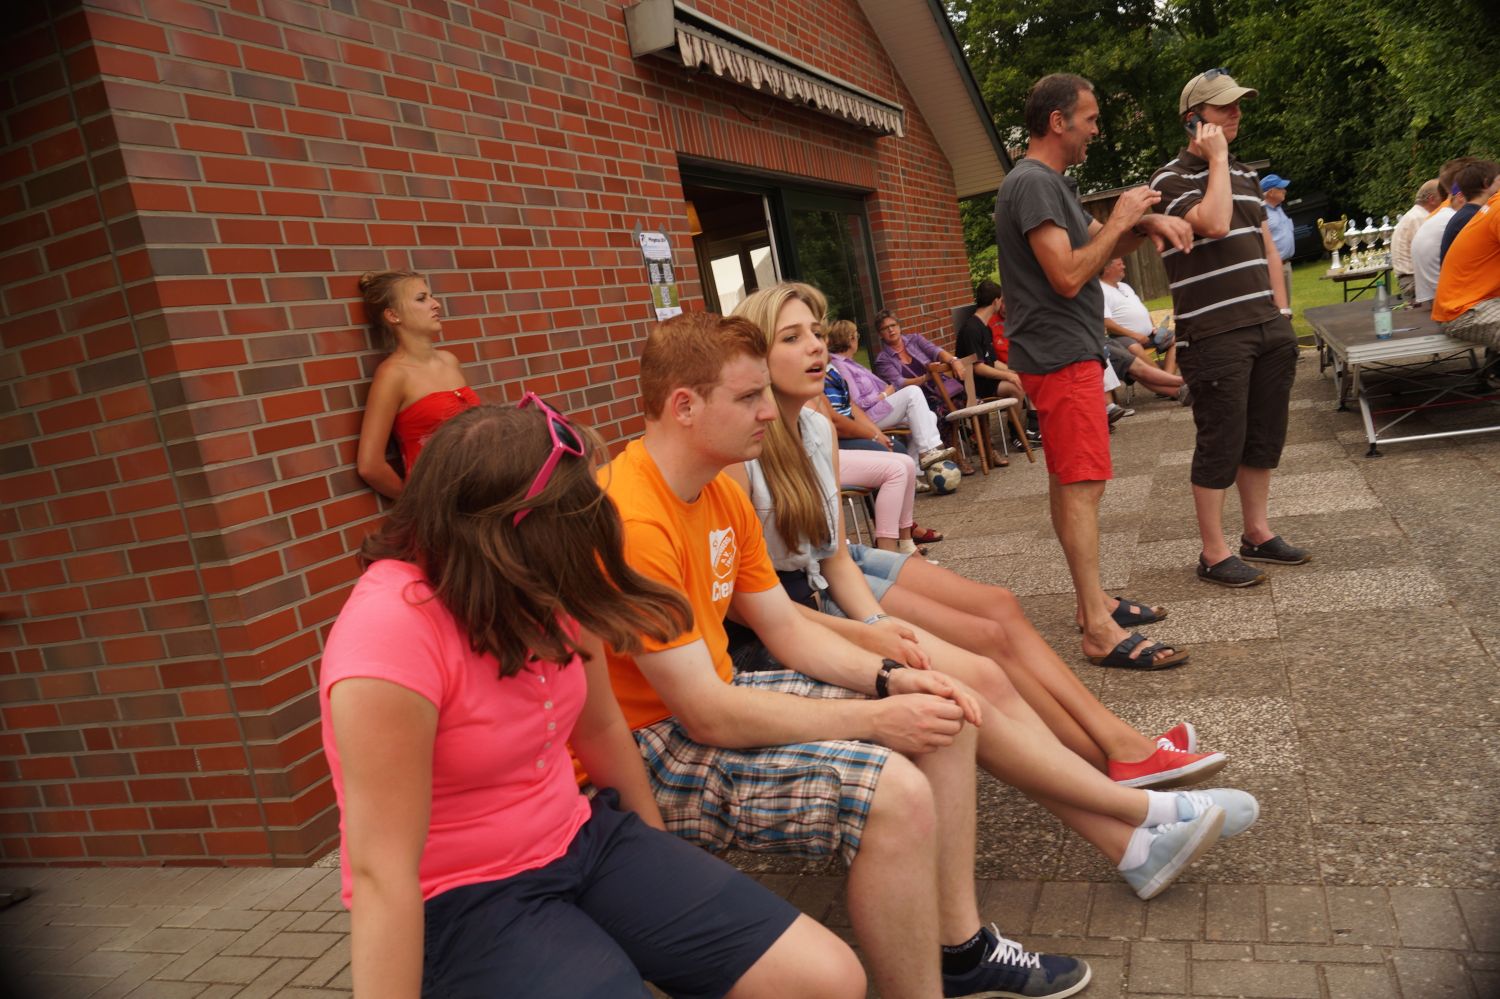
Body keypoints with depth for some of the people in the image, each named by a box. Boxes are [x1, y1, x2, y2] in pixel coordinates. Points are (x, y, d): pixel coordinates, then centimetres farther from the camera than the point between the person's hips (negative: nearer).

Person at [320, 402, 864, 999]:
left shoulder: (543, 588, -5)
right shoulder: (391, 629, -27)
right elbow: (382, 872, -26)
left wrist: (666, 870, 19)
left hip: (579, 840, 6)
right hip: (460, 901, -5)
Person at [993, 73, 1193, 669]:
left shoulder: (1052, 182, 19)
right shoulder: (1033, 183, -14)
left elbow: (1095, 250, 21)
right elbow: (1068, 275, -22)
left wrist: (1142, 223, 3)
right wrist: (1120, 221, -10)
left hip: (1067, 353, 11)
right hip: (1061, 356, -11)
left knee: (1068, 480, 13)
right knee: (1083, 483, -13)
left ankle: (1092, 600, 22)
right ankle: (1100, 631, -13)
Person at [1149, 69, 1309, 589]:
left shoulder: (1245, 174, 17)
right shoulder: (1171, 179, -6)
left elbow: (1267, 246, 21)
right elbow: (1214, 223, -25)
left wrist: (1281, 311, 14)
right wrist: (1217, 159, -13)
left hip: (1266, 328, 8)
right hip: (1213, 336, -8)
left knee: (1264, 437, 13)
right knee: (1221, 443, -4)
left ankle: (1258, 532, 27)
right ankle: (1213, 553, 6)